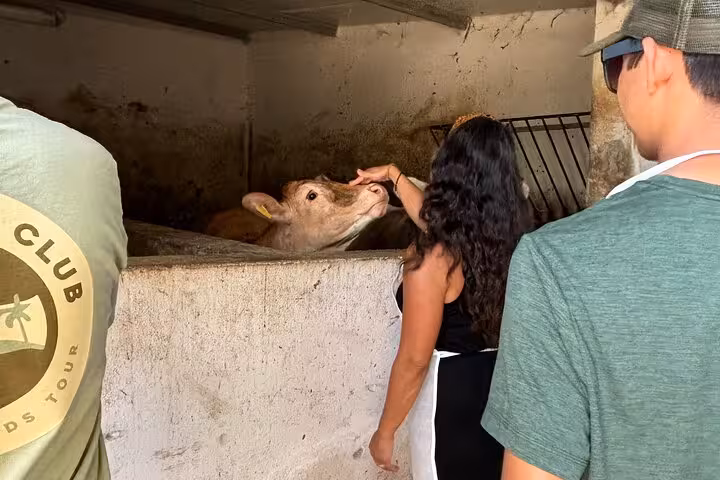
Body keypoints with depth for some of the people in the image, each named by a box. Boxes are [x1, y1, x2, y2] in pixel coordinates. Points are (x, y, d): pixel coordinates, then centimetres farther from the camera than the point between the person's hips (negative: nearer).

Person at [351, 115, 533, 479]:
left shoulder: (433, 258, -24)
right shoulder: (510, 238, -3)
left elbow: (414, 360, -20)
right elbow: (438, 221, 18)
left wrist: (385, 432, -7)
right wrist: (394, 176, 28)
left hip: (451, 396, -6)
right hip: (503, 385, 7)